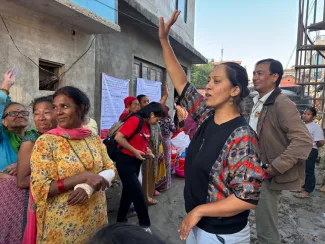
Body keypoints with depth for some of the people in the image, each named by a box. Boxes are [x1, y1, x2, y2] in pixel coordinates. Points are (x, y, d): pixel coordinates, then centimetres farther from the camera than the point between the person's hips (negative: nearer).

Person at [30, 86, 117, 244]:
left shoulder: (95, 139, 1)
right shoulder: (45, 141, -11)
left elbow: (110, 168, 0)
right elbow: (40, 189, -15)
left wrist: (89, 187, -18)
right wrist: (84, 177, -23)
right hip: (62, 224, -4)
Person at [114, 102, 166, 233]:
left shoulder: (146, 125, 8)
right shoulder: (135, 120, -19)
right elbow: (118, 137, -25)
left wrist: (146, 150, 3)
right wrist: (135, 151, -21)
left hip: (136, 162, 9)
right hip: (125, 161, -9)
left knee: (129, 192, 18)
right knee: (138, 193, -3)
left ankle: (121, 220, 34)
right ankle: (145, 224, 13)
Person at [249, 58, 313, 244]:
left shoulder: (282, 104, -18)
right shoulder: (258, 103, 9)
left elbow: (304, 141, -27)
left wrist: (274, 168, -24)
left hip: (267, 176, -8)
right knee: (264, 226, 24)